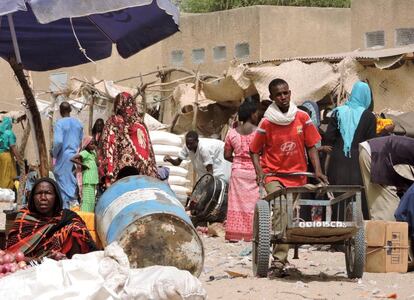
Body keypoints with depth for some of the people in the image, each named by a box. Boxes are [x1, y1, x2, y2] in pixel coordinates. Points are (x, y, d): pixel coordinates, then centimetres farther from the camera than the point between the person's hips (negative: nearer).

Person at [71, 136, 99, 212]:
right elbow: (73, 159, -22)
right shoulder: (85, 153, -10)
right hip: (88, 180, -9)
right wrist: (83, 165, -16)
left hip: (93, 180, 9)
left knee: (92, 200, 11)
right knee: (87, 198, -10)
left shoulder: (93, 153, 13)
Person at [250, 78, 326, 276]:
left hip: (298, 175, 4)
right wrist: (259, 172, -13)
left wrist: (317, 170, -7)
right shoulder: (267, 123, -6)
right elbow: (254, 150, 2)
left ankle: (280, 257, 20)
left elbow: (311, 146, 5)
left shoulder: (302, 118, 1)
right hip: (274, 175, -3)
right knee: (281, 211, -22)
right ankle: (279, 260, -25)